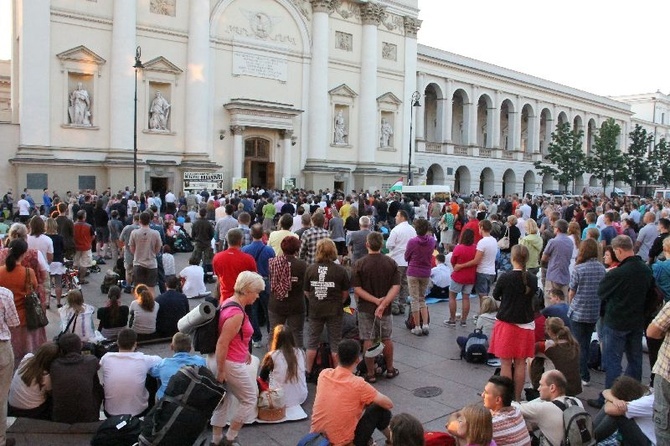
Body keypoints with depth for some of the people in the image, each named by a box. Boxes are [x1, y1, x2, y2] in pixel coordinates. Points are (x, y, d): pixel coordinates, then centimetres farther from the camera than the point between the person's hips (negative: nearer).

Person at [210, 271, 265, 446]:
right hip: (230, 364, -9)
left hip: (219, 360, 9)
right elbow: (222, 343, -25)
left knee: (222, 400, 20)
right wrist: (221, 370, -19)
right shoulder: (237, 314, -25)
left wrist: (244, 351, 21)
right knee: (250, 399, 8)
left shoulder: (229, 302, 6)